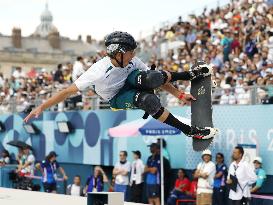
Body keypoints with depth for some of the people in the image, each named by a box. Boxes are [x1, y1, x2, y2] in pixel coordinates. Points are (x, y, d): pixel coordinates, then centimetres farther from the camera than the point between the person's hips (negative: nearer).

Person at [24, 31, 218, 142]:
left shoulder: (132, 62, -19)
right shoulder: (98, 72, -33)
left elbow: (157, 80, -8)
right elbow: (68, 91, -29)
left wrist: (179, 95, -10)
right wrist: (41, 107, -32)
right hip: (118, 100, -3)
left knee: (151, 78, -33)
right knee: (149, 100, -35)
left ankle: (191, 74, -12)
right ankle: (190, 131, -25)